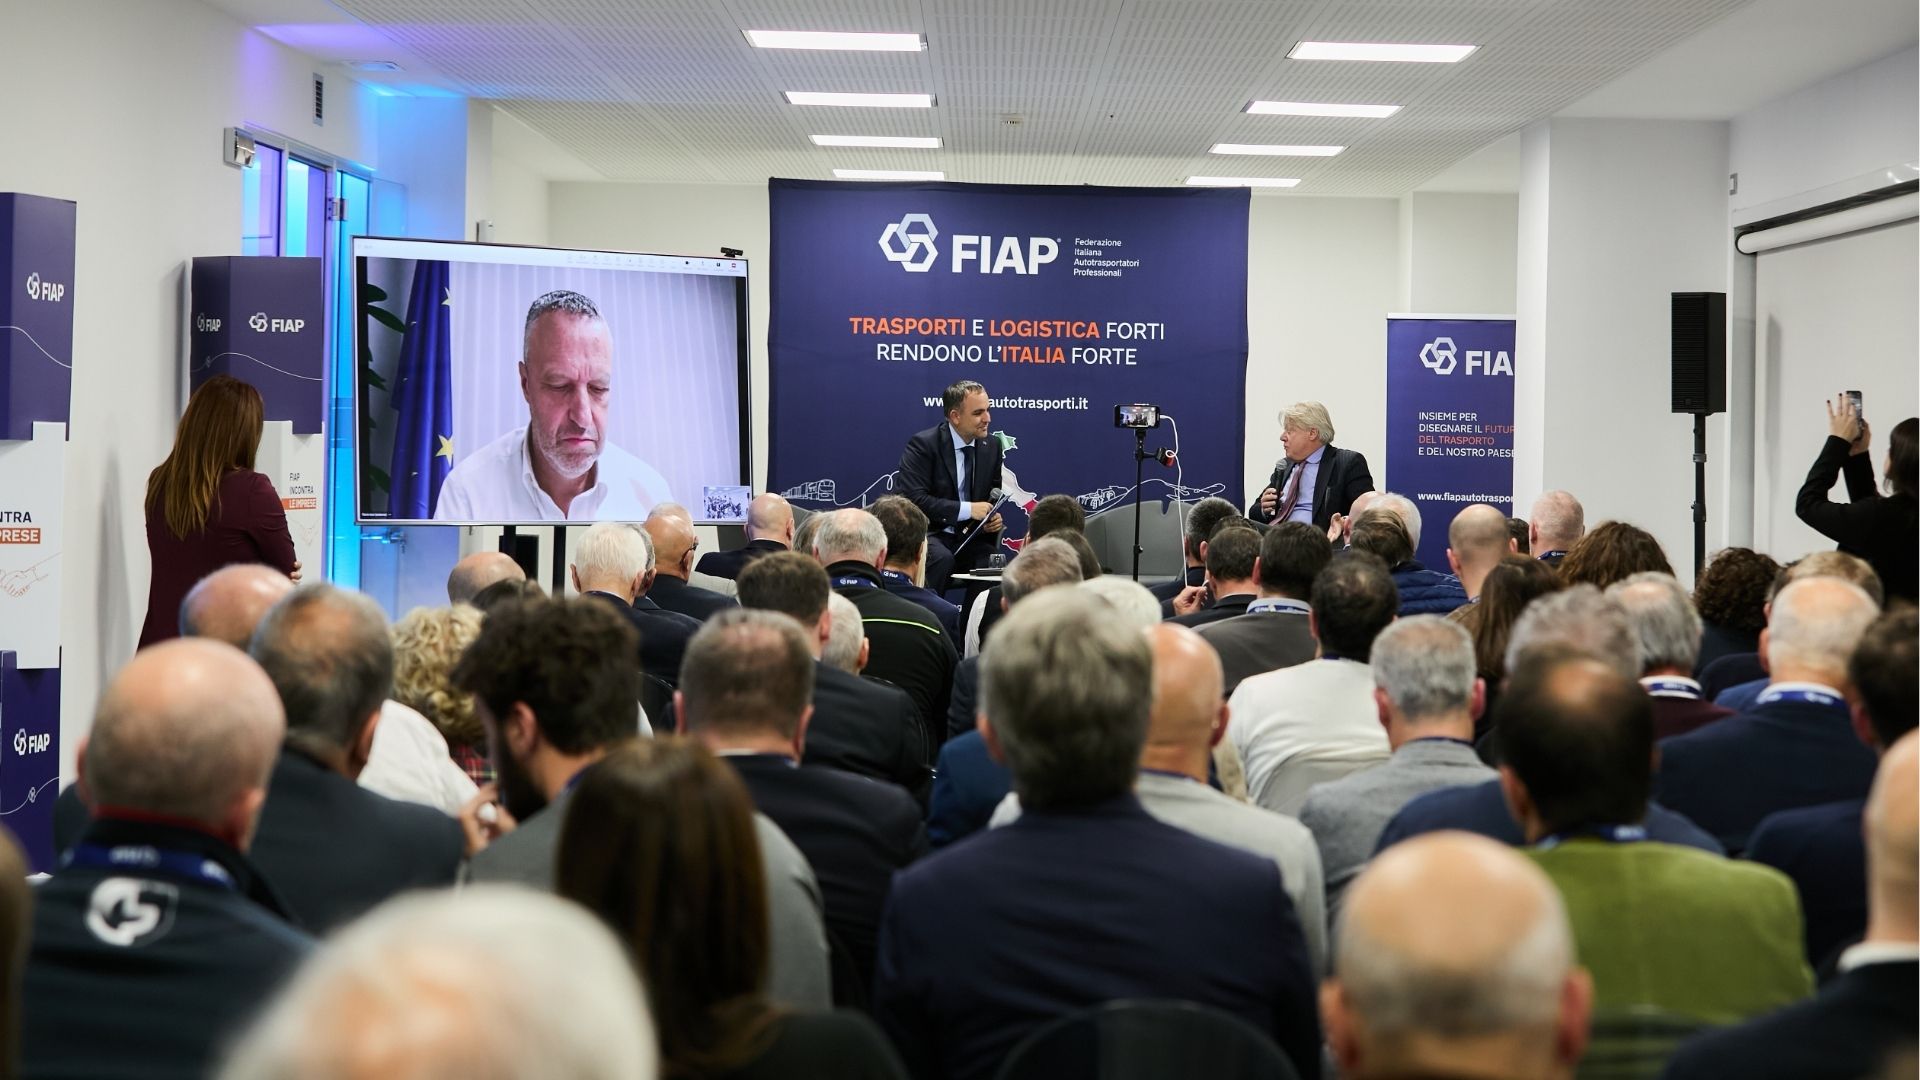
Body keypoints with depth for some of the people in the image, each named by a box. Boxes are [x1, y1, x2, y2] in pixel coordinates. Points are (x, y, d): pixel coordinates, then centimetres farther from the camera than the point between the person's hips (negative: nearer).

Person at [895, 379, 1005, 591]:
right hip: (931, 533, -4)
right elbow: (913, 498, -20)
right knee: (941, 558, -36)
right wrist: (966, 509, -23)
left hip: (972, 538, 4)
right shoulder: (923, 444, -11)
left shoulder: (992, 446, 7)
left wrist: (995, 517, -4)